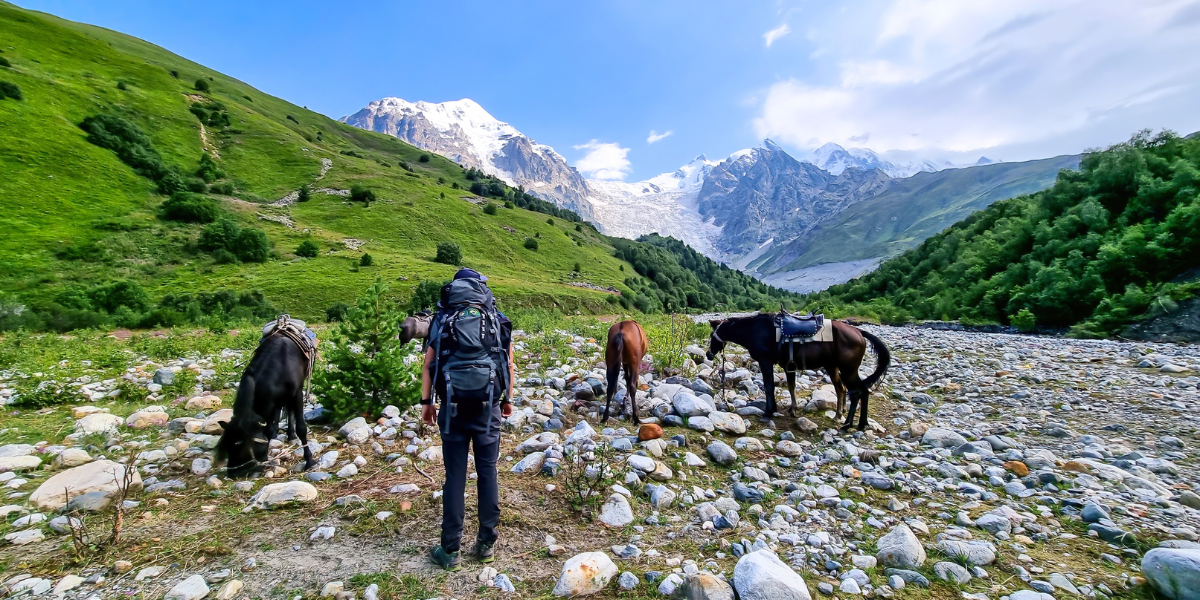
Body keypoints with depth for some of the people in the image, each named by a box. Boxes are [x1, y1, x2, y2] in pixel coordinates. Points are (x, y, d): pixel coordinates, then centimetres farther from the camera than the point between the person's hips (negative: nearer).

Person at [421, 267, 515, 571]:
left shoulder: (442, 320, 2)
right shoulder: (498, 321, 2)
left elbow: (428, 364, 1)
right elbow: (509, 365, 3)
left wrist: (426, 403, 9)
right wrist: (508, 399, 13)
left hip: (452, 407, 0)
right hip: (488, 408, 0)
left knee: (455, 476, 9)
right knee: (487, 472, 12)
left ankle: (450, 551, 19)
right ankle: (486, 543, 22)